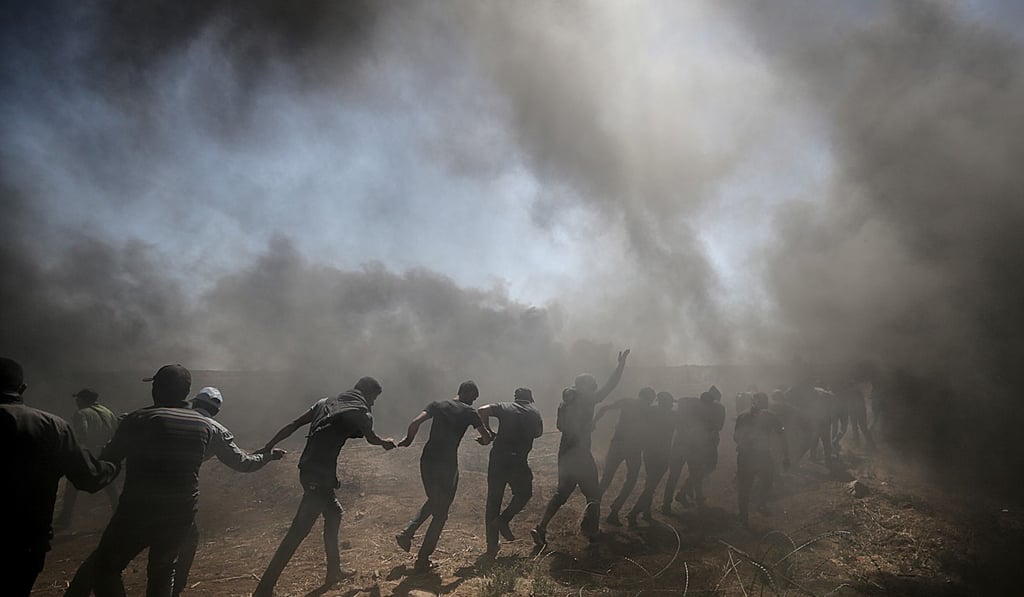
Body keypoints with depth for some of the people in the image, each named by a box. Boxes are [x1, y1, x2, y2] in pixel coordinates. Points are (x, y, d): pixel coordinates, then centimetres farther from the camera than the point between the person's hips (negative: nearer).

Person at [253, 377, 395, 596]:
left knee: (334, 514, 22)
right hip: (320, 476, -9)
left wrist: (268, 447, 12)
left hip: (309, 470, 9)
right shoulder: (361, 412, -6)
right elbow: (372, 439, 13)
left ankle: (333, 571, 33)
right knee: (298, 531, -3)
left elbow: (293, 425, 9)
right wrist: (387, 443, 34)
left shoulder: (325, 402, 13)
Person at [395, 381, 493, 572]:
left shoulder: (437, 405, 7)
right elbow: (487, 438, -3)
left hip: (427, 460, 5)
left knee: (433, 501, 29)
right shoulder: (469, 412, -1)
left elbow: (415, 423, -4)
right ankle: (423, 559, 13)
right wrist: (482, 440, 20)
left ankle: (408, 532, 14)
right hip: (447, 464, -5)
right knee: (440, 513, 10)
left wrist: (408, 440, 13)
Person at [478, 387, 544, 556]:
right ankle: (503, 519, 3)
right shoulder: (535, 412, 12)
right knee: (524, 493, 23)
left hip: (497, 458, 1)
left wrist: (488, 431, 5)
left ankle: (491, 546, 16)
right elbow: (538, 433, 24)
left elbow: (482, 410, -6)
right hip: (518, 460, -1)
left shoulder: (504, 407, 9)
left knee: (493, 500, 12)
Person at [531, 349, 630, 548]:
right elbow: (609, 386, -9)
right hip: (580, 455, -7)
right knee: (593, 495, 11)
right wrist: (621, 363, -3)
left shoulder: (565, 402, 8)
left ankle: (541, 527, 7)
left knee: (561, 492, 15)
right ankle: (590, 531, 12)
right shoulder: (586, 400, -10)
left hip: (565, 454, 7)